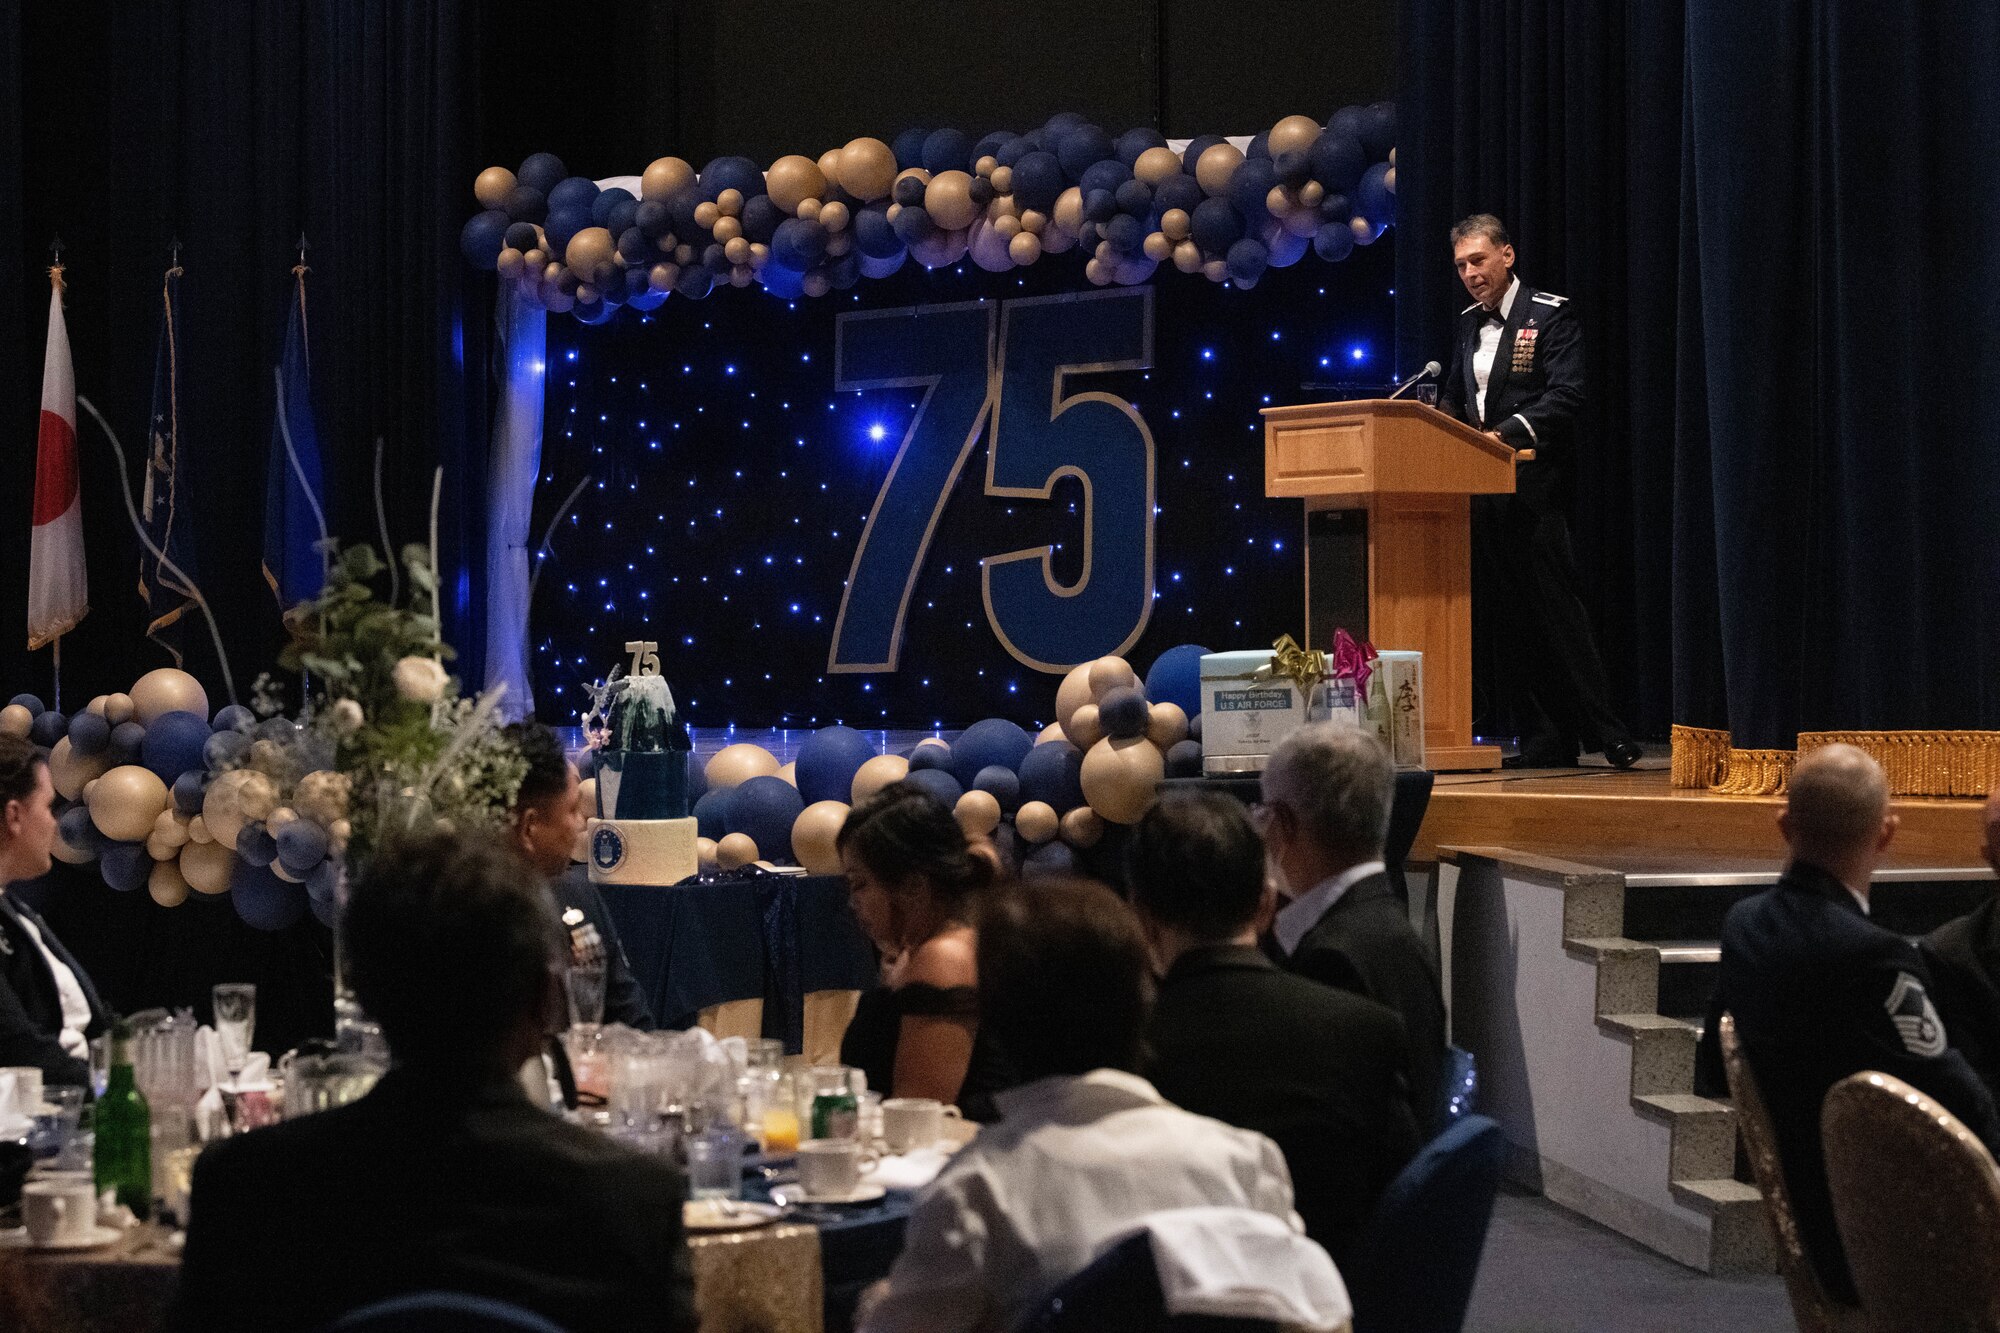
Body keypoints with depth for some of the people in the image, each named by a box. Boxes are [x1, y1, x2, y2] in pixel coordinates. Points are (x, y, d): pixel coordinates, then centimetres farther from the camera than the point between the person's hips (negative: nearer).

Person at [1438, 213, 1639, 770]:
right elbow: (1454, 399, 20)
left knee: (1556, 608, -8)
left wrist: (1504, 433, -25)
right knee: (1510, 615, 6)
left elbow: (1564, 396, -14)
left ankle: (1607, 735, -4)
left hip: (1532, 485, -7)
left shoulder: (1551, 315, -4)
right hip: (1483, 489, 7)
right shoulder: (1469, 323, 17)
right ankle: (1545, 742, 10)